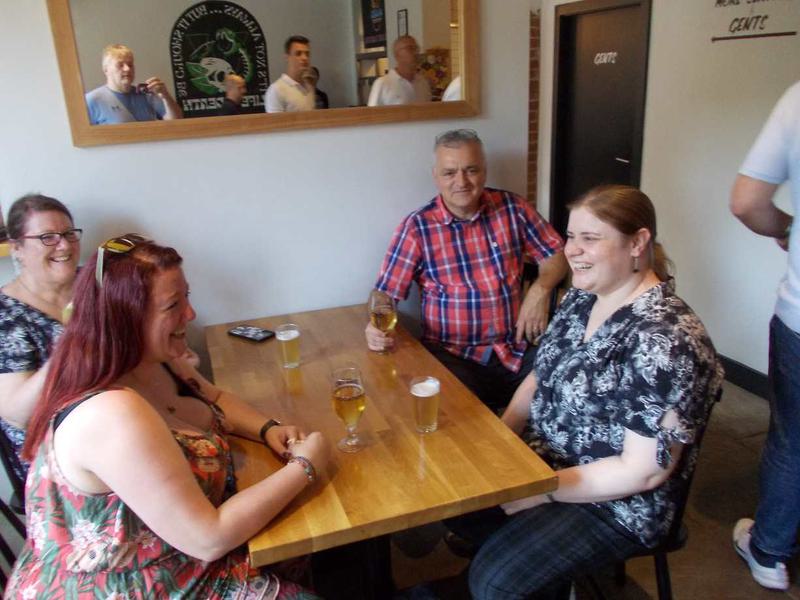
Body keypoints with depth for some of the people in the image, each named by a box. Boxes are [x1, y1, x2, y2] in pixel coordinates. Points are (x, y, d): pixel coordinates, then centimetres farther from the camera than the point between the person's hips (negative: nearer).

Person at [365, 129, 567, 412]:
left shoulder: (512, 207, 4)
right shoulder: (417, 227, -2)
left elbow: (556, 254, 12)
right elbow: (384, 293, 0)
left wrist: (541, 289, -8)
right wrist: (376, 326, -22)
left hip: (517, 348, 3)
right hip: (452, 355, -3)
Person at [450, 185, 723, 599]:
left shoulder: (663, 338, -27)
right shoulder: (582, 298, -1)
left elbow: (644, 471, -25)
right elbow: (542, 375, 9)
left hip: (613, 501, -8)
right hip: (540, 456, 8)